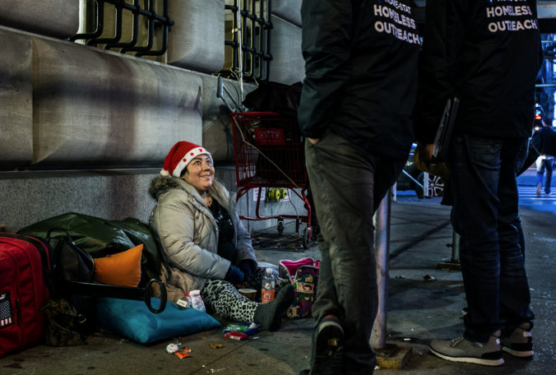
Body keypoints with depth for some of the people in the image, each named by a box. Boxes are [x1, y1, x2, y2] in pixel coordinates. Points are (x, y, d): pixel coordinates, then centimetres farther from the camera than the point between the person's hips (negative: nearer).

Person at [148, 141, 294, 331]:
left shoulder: (220, 195, 17)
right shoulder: (173, 203, -10)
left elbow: (242, 235, 22)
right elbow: (180, 251, -24)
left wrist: (246, 262, -2)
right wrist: (228, 270, -23)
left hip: (226, 273, 9)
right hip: (189, 279, -9)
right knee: (218, 289, -38)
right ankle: (260, 314, -66)